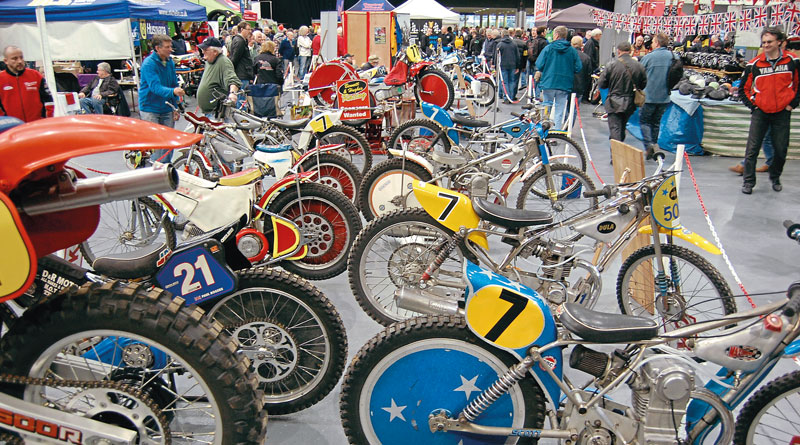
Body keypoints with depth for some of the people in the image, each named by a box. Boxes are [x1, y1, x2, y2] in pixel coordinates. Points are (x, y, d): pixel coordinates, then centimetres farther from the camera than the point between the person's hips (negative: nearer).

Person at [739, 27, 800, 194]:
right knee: (752, 148, -4)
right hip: (760, 112, 0)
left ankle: (775, 178, 29)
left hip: (782, 112, 1)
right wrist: (752, 105, 0)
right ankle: (748, 182, 5)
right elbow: (743, 89, 8)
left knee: (781, 149, 7)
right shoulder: (754, 64, -3)